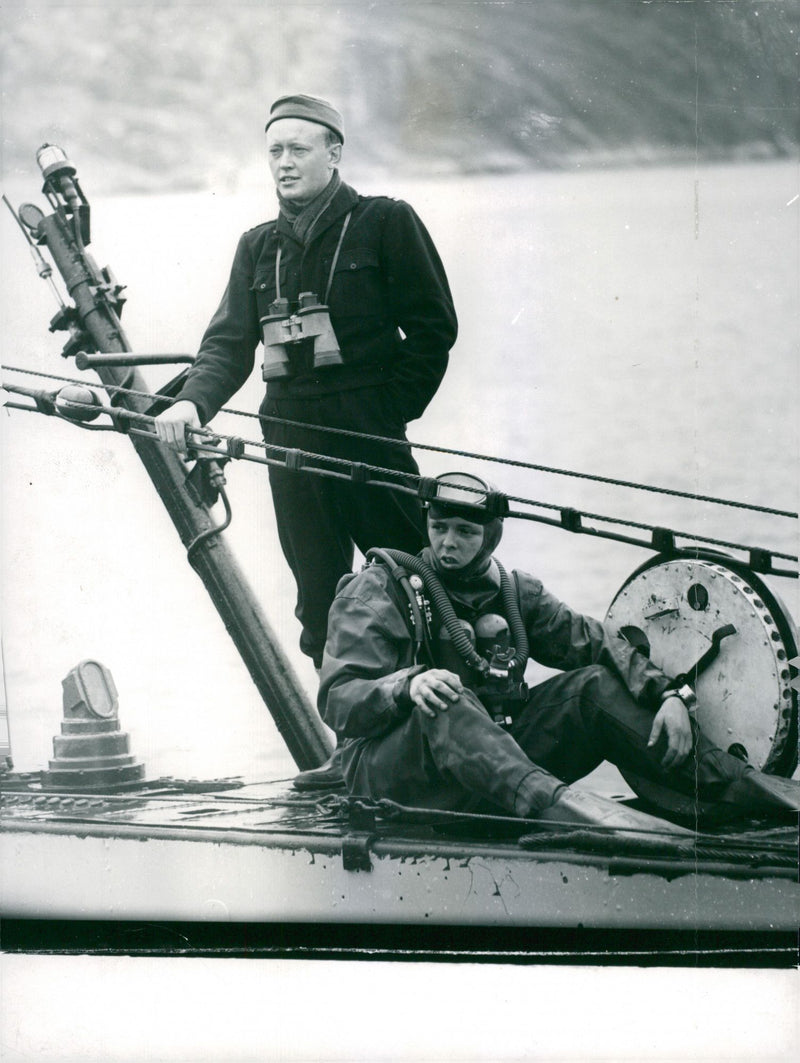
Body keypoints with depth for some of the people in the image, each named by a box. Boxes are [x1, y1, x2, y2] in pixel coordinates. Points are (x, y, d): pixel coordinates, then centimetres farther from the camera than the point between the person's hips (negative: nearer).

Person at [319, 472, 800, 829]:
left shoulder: (515, 593, 16)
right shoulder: (379, 589, 0)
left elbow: (595, 643, 10)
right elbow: (338, 701, -11)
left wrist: (669, 694, -7)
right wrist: (408, 687, -32)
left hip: (498, 753, 5)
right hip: (391, 771, -5)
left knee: (595, 686, -7)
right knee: (446, 702, -36)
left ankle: (742, 785, -14)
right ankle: (551, 800, -65)